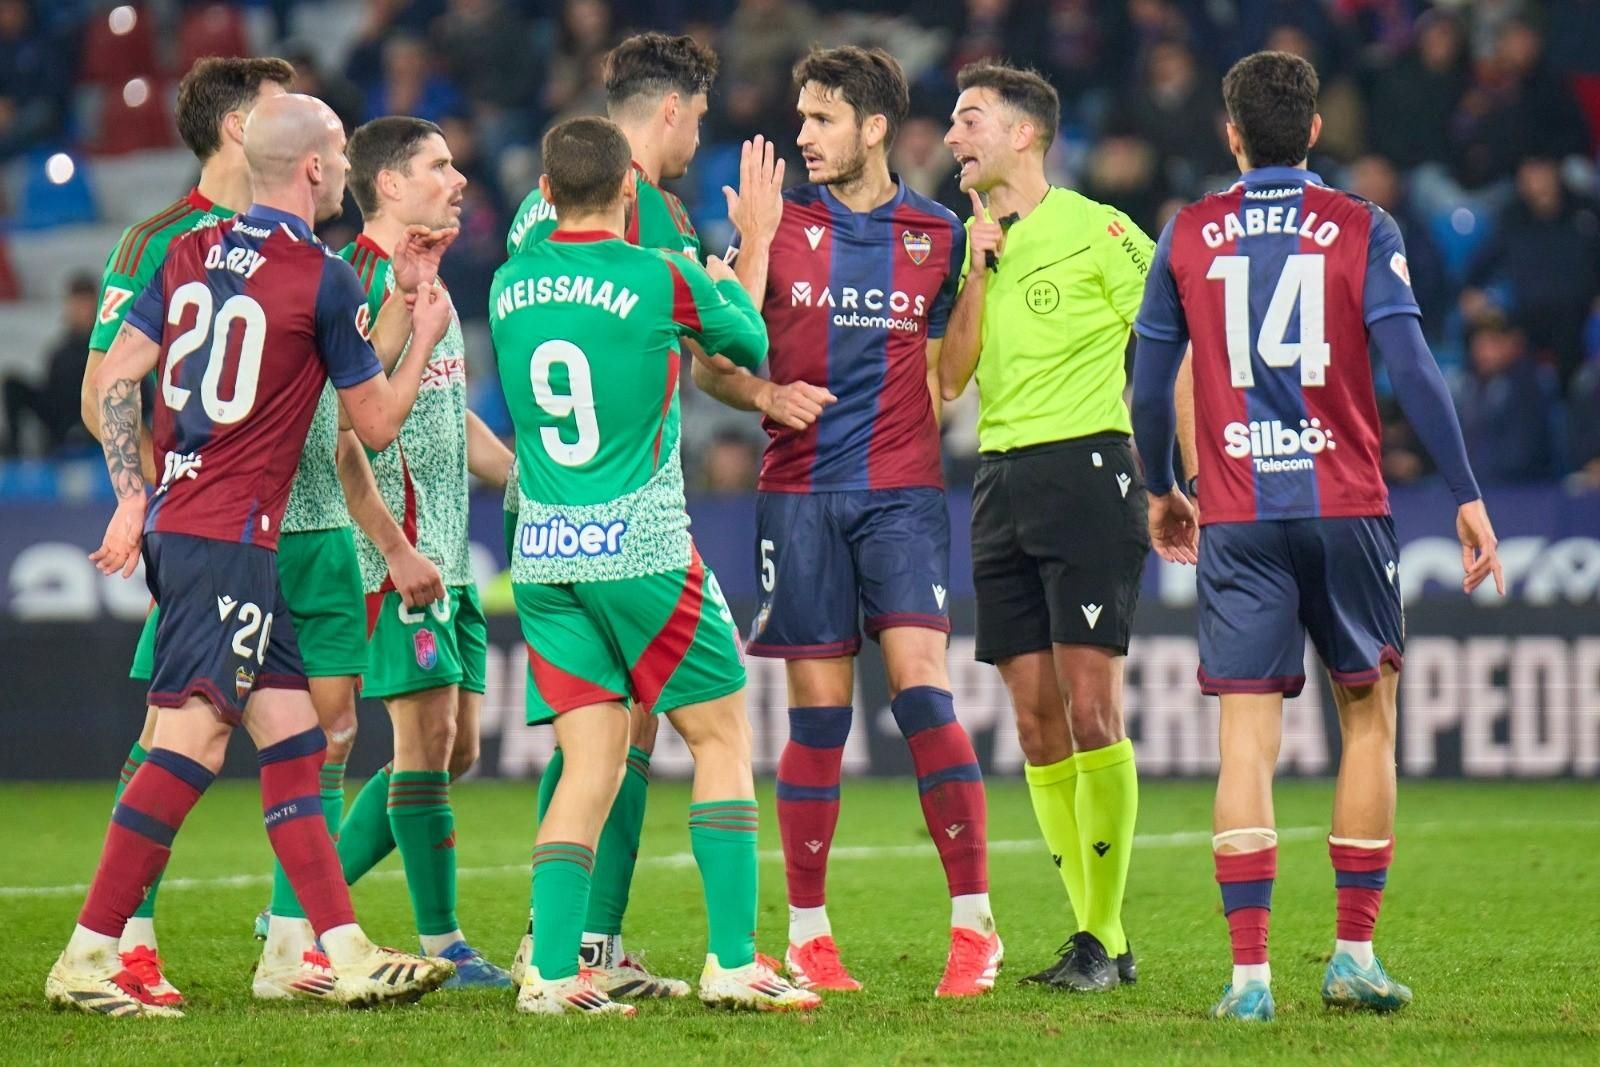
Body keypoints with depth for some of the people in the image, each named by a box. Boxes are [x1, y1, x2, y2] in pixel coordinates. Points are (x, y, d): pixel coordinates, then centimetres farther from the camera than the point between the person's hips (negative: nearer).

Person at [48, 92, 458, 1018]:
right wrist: (425, 340, 16)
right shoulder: (325, 280, -9)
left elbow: (114, 378, 9)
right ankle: (88, 958, -13)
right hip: (231, 537, -8)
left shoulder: (192, 254, 10)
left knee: (293, 734, 9)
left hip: (175, 521, 8)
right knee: (195, 737, -10)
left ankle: (347, 955, 9)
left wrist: (134, 497, 12)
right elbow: (377, 423, 0)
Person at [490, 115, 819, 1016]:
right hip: (642, 550, -4)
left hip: (542, 558, 4)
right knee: (723, 734, 8)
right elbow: (752, 345, 11)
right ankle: (733, 962, 3)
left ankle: (551, 968, -7)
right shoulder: (663, 280, -8)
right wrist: (733, 282, 32)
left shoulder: (508, 288, 5)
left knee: (592, 757, 6)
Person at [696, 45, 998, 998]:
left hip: (904, 491, 0)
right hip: (801, 491, 0)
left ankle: (975, 924, -8)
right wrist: (765, 396, -14)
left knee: (922, 688, -12)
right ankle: (807, 934, 10)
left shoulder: (937, 233, 7)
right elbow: (711, 361, 6)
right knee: (818, 712, 1)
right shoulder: (778, 221, 5)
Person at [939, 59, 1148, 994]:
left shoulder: (1099, 232, -3)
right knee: (1037, 721, 3)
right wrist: (977, 271, -2)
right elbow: (952, 376, 7)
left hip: (1086, 469, -7)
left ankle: (1105, 936, -9)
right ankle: (1095, 937, 8)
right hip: (1001, 485, 7)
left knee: (1091, 711, -12)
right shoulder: (978, 241, 16)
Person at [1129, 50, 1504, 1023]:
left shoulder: (1187, 238, 4)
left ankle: (1250, 972, -8)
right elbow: (1412, 369, -7)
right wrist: (1468, 496, -3)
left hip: (1237, 521, 1)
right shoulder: (1362, 229, 0)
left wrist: (1161, 491, 24)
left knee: (1248, 739, 0)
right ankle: (1356, 956, 10)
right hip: (1346, 507, -1)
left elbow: (1149, 387, 8)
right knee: (1368, 720, 13)